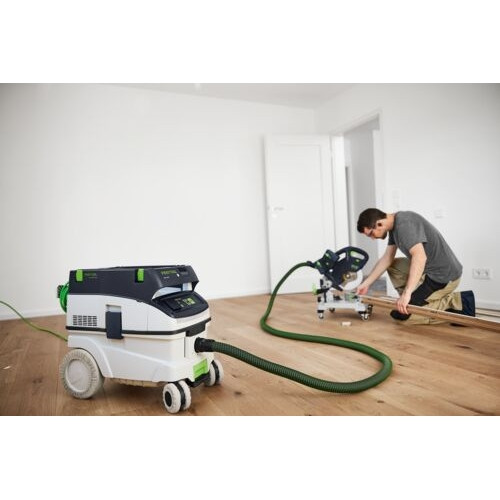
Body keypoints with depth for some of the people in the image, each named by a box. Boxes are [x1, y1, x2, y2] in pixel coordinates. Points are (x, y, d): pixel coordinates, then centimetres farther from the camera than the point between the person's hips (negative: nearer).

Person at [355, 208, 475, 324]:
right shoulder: (394, 226, 9)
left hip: (444, 276, -10)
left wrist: (406, 293, -37)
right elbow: (387, 259, 15)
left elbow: (420, 257, -34)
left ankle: (455, 303, -3)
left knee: (401, 314, -8)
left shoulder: (404, 223, -21)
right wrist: (366, 284, 14)